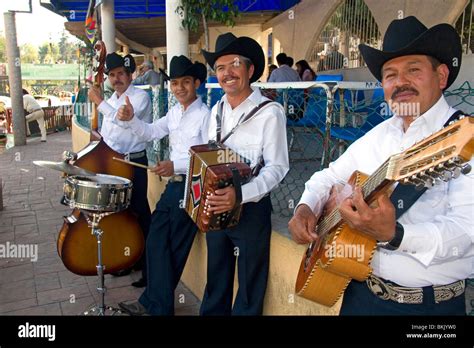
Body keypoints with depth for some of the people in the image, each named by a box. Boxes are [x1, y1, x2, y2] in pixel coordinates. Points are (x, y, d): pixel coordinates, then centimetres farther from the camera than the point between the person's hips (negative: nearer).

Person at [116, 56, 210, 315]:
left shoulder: (205, 115, -15)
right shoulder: (174, 112, 11)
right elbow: (150, 133, 12)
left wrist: (176, 166, -29)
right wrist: (131, 119, -7)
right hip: (173, 184, 8)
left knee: (174, 248, 5)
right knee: (155, 242, 12)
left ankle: (156, 304, 21)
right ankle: (153, 302, 27)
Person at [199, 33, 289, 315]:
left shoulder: (270, 113, -14)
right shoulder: (217, 110, 8)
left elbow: (276, 168, -18)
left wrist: (240, 195, -29)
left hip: (251, 209, -6)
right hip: (215, 207, 6)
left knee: (249, 285, 10)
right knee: (216, 277, 22)